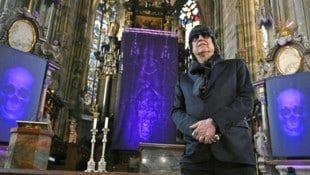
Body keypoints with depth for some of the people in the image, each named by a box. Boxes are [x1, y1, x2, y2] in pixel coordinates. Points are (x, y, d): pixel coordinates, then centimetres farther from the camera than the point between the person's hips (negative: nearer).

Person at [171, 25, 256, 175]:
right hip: (195, 153, 2)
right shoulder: (183, 79, 21)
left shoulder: (236, 66, 16)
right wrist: (193, 128, -11)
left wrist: (215, 123, -12)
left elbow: (247, 99, 2)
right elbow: (176, 111, 12)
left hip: (234, 148, -1)